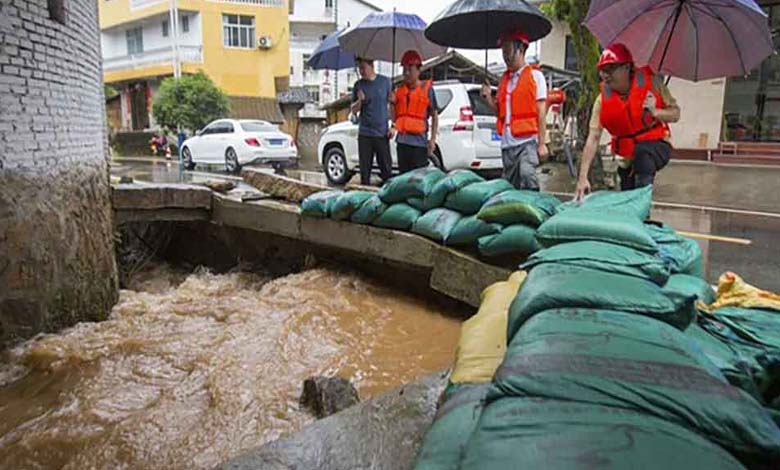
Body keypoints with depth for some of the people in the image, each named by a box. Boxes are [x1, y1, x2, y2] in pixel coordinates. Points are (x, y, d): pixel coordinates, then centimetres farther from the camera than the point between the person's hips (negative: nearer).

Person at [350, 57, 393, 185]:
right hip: (364, 134, 2)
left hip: (382, 133, -1)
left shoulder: (385, 81, 3)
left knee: (386, 169, -1)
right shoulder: (358, 85, 6)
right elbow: (353, 110, 9)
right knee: (365, 171, 5)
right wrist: (359, 101, -11)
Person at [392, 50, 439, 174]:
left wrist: (433, 140, -8)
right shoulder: (400, 90, 12)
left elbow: (434, 116, -1)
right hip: (402, 141, 5)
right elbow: (394, 119, 16)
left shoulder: (427, 89, -1)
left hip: (419, 141, -5)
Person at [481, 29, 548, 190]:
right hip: (507, 143, 6)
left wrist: (541, 144, -9)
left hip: (527, 142, -6)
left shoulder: (535, 75, 1)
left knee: (527, 178, -22)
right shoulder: (505, 78, 17)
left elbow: (541, 113, -3)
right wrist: (488, 98, 3)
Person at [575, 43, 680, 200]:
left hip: (656, 146, -3)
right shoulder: (603, 99, -12)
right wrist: (582, 178, -27)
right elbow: (593, 138, -18)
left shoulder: (651, 82, -14)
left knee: (643, 150, -35)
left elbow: (675, 114, -6)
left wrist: (655, 112, -30)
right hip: (627, 158, 3)